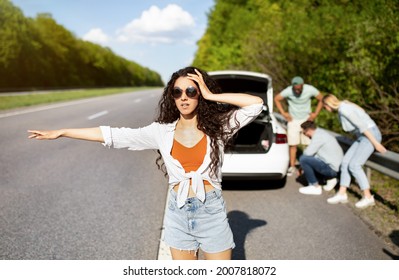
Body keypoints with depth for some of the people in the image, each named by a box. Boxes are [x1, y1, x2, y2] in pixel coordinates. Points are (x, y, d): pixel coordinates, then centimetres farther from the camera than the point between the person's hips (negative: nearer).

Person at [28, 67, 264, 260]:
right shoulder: (162, 131, 0)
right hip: (179, 213, 2)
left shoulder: (218, 126, -5)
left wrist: (211, 95, -13)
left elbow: (256, 104, -16)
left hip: (212, 212, -2)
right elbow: (113, 136, 0)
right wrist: (61, 132, 0)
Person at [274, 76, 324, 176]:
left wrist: (315, 113, -4)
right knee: (293, 145, -2)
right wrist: (283, 113, -5)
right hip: (293, 120, -1)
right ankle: (292, 167, 8)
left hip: (307, 120, 1)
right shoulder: (288, 91, -18)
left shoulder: (310, 90, -16)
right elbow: (276, 99, -2)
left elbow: (321, 99, 0)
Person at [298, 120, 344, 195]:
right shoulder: (321, 133, 15)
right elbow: (313, 153, 21)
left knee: (303, 159, -16)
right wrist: (303, 167, 19)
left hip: (332, 168, -10)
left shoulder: (318, 135, -16)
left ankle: (315, 187, -7)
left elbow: (308, 153, -20)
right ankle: (330, 179, 15)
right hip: (336, 167, 10)